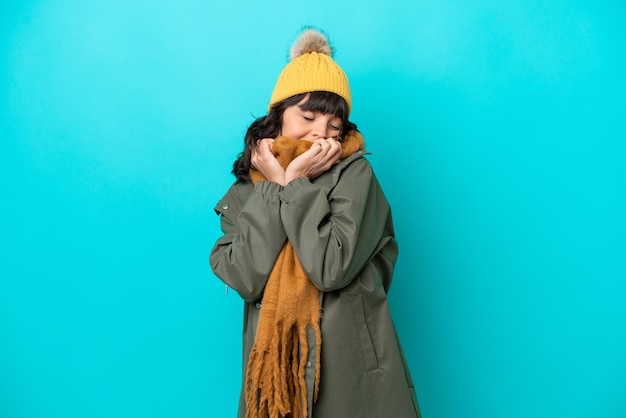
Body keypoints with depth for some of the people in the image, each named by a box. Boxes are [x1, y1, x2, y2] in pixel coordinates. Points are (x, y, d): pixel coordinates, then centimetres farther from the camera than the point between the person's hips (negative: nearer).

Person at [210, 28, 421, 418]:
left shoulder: (354, 174, -8)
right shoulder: (245, 190, 2)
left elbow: (330, 269, -20)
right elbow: (244, 278, -13)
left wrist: (295, 184, -16)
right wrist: (274, 187, -13)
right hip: (275, 364, 3)